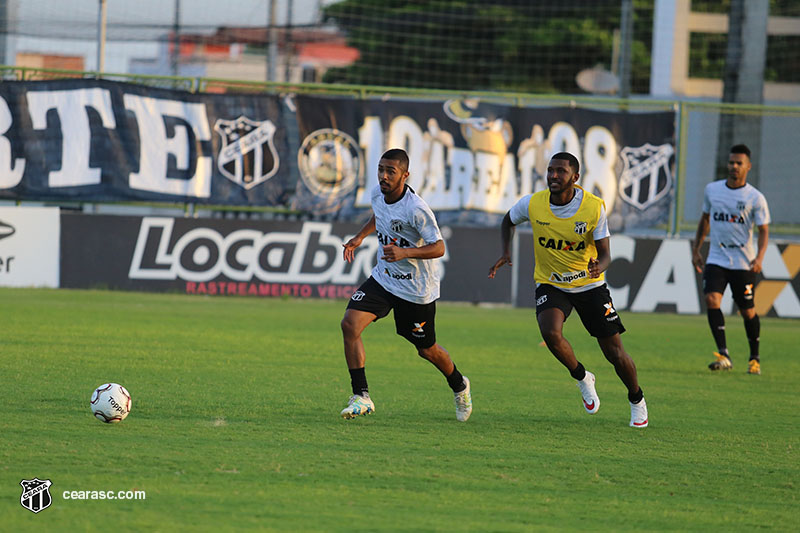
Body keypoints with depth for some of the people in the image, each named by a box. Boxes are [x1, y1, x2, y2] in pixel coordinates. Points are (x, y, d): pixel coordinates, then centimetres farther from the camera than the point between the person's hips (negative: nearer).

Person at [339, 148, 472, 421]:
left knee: (427, 350, 11)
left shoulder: (416, 209, -26)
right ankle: (361, 396, -13)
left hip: (417, 290, -6)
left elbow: (438, 247, -24)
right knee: (350, 324, -17)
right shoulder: (378, 194, -5)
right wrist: (360, 237, 10)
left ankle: (459, 386, 44)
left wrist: (405, 252, -38)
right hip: (383, 278, 6)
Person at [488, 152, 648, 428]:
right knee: (550, 332, -29)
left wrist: (598, 267, -37)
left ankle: (637, 400, 29)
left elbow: (604, 253, -14)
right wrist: (505, 252, -6)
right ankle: (582, 378, 1)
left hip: (589, 284, -1)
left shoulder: (594, 207, -18)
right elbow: (508, 220, 10)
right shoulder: (533, 203, -13)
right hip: (550, 284, 1)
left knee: (615, 353, -1)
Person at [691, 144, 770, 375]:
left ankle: (754, 358, 24)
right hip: (716, 258, 2)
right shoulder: (712, 190, 5)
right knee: (712, 299, -19)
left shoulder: (755, 198, -5)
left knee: (748, 311, 3)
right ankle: (723, 355, -22)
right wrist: (696, 250, 19)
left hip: (743, 263, -2)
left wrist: (759, 257, -20)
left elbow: (764, 230, -4)